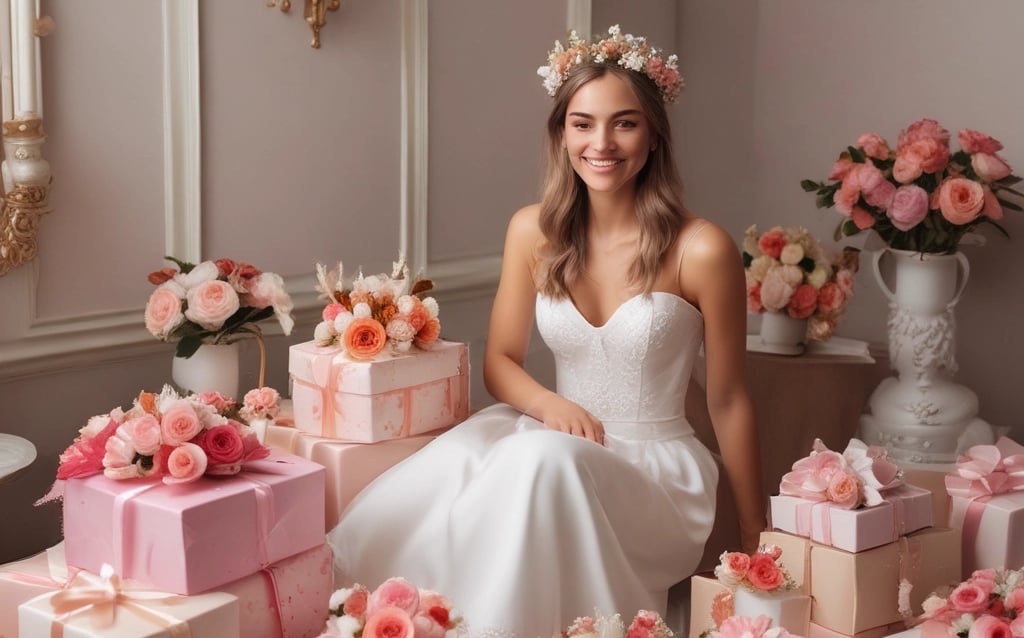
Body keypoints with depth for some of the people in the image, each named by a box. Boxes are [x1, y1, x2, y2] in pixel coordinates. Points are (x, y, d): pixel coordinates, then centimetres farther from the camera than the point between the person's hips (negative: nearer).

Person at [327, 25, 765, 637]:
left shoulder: (702, 249, -12)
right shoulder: (534, 232, -1)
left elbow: (729, 401, -4)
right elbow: (501, 361, 8)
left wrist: (755, 542, 2)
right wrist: (549, 403, -16)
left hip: (659, 465, -3)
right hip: (562, 440, 3)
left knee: (541, 460, -36)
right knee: (457, 459, -31)